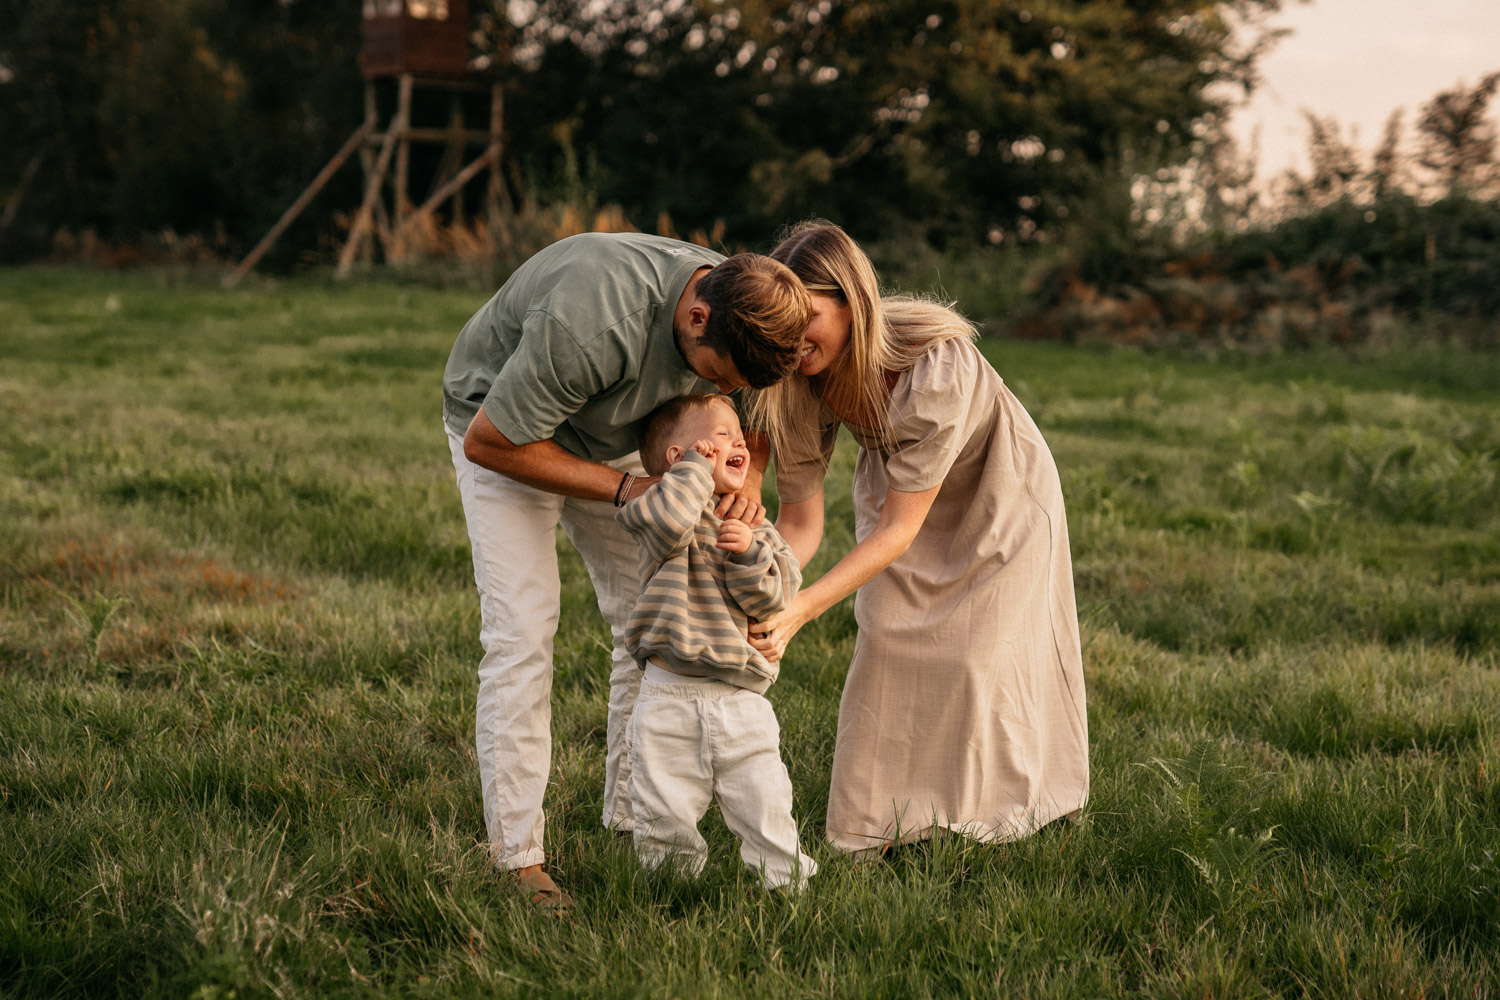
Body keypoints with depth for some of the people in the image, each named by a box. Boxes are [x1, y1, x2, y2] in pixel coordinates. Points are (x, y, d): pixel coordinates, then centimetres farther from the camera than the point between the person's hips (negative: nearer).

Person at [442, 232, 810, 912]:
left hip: (612, 440, 6)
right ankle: (516, 854, -10)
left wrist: (748, 471, -23)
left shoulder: (742, 306, -22)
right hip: (502, 431, -6)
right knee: (521, 633, -15)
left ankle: (635, 818, 11)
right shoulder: (591, 324, -43)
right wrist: (623, 489, -29)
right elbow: (488, 441, -30)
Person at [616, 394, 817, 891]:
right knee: (664, 821, 3)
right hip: (669, 698, -3)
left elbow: (773, 596, 2)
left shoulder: (755, 527, 13)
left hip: (741, 702, 3)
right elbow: (668, 521, -26)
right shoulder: (666, 508, 0)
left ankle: (787, 882, 19)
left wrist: (751, 552, -15)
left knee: (766, 809, 2)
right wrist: (697, 465, -12)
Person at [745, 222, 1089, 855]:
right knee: (888, 641, -3)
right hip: (894, 487, 4)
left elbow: (900, 526, -38)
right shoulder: (800, 380, -26)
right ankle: (886, 818, 11)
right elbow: (799, 521, -20)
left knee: (974, 656, -2)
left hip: (995, 497, -4)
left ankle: (987, 815, 19)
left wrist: (803, 609, -47)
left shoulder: (937, 365, -42)